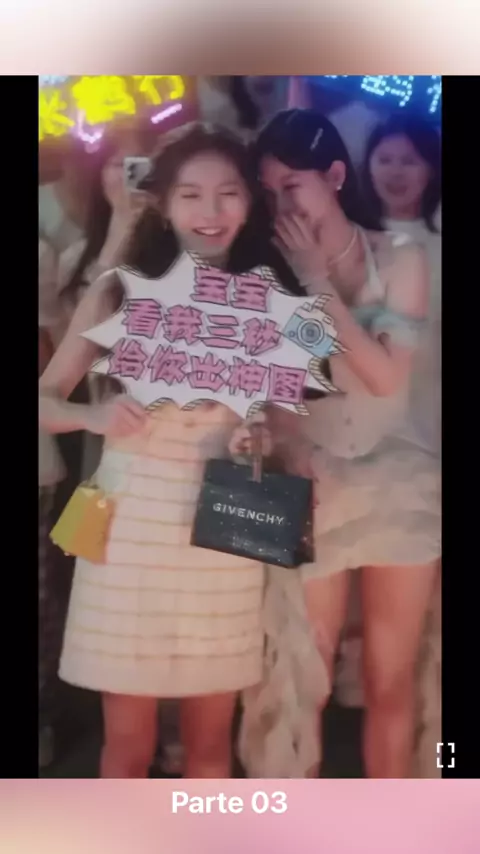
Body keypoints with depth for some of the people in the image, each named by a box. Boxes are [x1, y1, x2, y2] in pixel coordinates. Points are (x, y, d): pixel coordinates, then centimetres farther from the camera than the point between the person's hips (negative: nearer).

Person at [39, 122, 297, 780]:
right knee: (128, 740, 9)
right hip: (130, 527, -1)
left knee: (210, 738, 14)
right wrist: (94, 415, -20)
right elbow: (45, 399, 1)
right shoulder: (123, 289, -3)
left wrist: (264, 434, -11)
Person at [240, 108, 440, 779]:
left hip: (397, 485, 0)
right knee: (301, 684, 3)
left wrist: (319, 283, -12)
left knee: (390, 684, 9)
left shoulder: (400, 257, 0)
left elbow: (387, 376, -12)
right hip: (310, 490, 0)